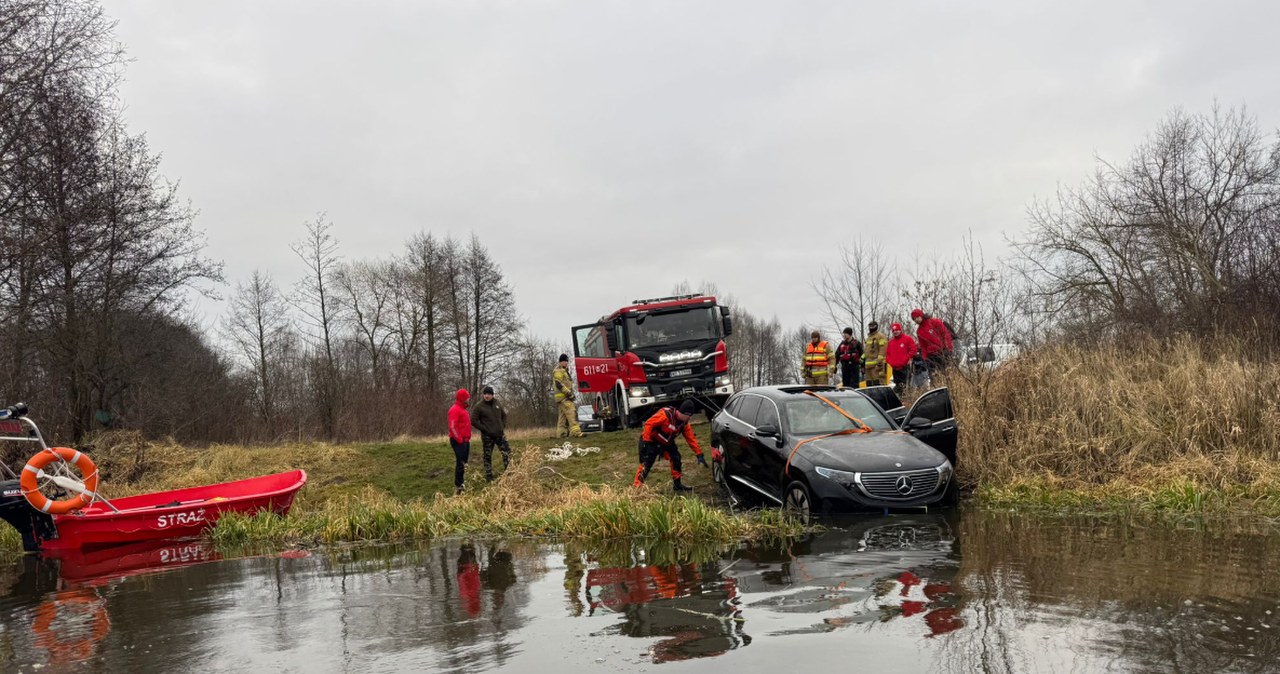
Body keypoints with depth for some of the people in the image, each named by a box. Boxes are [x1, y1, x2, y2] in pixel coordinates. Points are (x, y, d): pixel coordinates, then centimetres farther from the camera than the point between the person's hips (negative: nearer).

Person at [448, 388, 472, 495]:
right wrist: (459, 440, -21)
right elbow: (452, 427, -20)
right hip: (458, 441, -10)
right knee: (460, 463, -10)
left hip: (465, 441, 10)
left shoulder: (462, 409, 19)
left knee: (463, 463, 14)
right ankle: (458, 488, -7)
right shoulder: (455, 410, -13)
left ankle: (460, 484, 22)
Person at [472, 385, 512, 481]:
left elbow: (504, 415, 18)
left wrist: (503, 426, 6)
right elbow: (473, 420, -9)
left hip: (500, 434, 4)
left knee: (507, 453, 4)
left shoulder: (497, 403, 5)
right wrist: (484, 429, -12)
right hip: (487, 436, -4)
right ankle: (489, 477, 11)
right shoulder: (479, 406, -8)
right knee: (487, 456, 3)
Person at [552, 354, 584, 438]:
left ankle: (560, 434, 11)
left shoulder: (564, 371, 24)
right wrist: (569, 392, -21)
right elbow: (558, 384, -19)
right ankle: (576, 432, -29)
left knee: (563, 415, 10)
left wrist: (570, 393, 17)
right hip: (563, 396, -11)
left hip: (565, 397, 11)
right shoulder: (558, 371, -9)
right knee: (571, 413, -20)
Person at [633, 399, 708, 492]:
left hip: (666, 443, 8)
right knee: (646, 464, -16)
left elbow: (691, 439, -1)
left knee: (676, 459, 0)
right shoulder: (665, 415, -30)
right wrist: (646, 441, -28)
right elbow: (649, 424, -28)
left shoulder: (684, 423, -5)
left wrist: (699, 455, -4)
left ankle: (677, 485, 13)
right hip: (651, 442, -7)